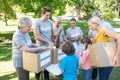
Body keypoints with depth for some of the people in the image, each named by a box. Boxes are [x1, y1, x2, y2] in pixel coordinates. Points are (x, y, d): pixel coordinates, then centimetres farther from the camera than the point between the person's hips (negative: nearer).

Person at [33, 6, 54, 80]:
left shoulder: (50, 22, 1)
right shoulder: (37, 22, -14)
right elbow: (37, 37, -17)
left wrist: (51, 41, 9)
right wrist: (48, 41, -16)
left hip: (49, 46, 4)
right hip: (41, 46, -4)